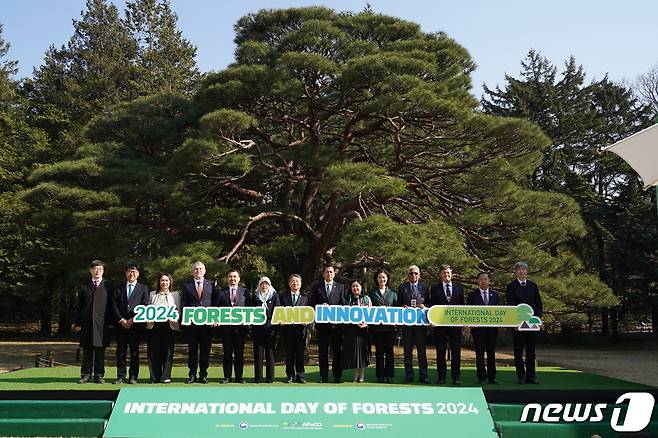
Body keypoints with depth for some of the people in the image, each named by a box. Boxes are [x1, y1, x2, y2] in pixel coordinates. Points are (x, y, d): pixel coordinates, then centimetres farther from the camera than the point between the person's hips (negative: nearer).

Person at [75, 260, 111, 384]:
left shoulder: (108, 286, 6)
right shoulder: (84, 286, 10)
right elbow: (78, 306, 9)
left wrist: (111, 322, -3)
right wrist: (77, 323, 2)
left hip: (102, 324, -1)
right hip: (86, 324, 1)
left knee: (100, 350, 2)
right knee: (87, 351, 6)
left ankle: (99, 375, 10)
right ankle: (86, 375, 14)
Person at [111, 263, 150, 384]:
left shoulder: (143, 288, 8)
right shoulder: (118, 288, 14)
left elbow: (144, 306, 0)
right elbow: (114, 306, 7)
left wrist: (133, 320, -8)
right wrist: (121, 320, -6)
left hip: (136, 324, -2)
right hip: (121, 324, 2)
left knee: (135, 351, 0)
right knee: (120, 351, 3)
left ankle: (133, 377, 6)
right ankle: (120, 376, 9)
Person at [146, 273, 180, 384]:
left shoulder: (175, 295, 14)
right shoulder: (152, 294, 16)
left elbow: (178, 310, 10)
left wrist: (174, 318, -9)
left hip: (169, 325, -1)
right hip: (154, 325, 1)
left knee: (168, 351, -4)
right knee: (154, 351, -1)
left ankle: (166, 377, 3)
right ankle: (155, 377, 6)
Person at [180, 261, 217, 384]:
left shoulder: (211, 285, 9)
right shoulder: (187, 286, 8)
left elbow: (215, 302, 6)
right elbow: (183, 304, 6)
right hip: (191, 322, 0)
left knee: (205, 349, 3)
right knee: (192, 349, 5)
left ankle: (203, 375, 11)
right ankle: (192, 375, 12)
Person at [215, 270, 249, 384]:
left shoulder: (244, 292, 9)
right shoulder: (221, 292, 9)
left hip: (240, 326, 0)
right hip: (226, 326, 0)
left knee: (239, 352, 3)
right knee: (227, 352, 4)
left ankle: (239, 377, 11)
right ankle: (227, 377, 13)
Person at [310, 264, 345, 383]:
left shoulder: (339, 287, 9)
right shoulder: (316, 287, 9)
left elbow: (343, 304, 4)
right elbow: (312, 303, 7)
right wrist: (319, 306, -12)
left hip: (336, 322, 0)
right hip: (322, 323, 0)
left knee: (337, 350, 2)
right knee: (322, 350, 4)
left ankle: (337, 375, 10)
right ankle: (323, 376, 11)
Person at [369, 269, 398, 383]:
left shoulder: (392, 293, 11)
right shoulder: (372, 293, 8)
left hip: (390, 326, 1)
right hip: (377, 326, 0)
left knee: (389, 350, 2)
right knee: (379, 351, 3)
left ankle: (389, 375, 9)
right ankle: (380, 376, 9)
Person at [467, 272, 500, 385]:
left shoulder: (495, 294, 11)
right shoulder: (472, 295, 3)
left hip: (492, 328, 2)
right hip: (478, 328, -2)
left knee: (491, 352, 7)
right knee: (480, 353, 1)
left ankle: (492, 377, 14)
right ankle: (482, 377, 7)